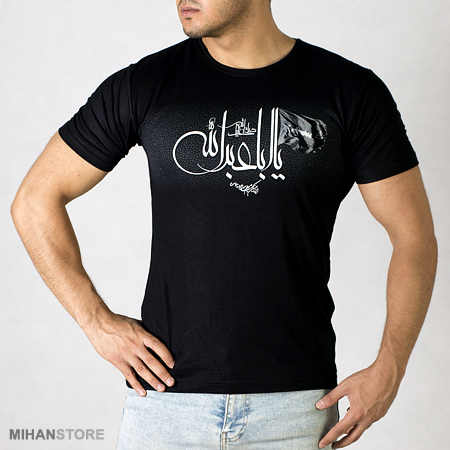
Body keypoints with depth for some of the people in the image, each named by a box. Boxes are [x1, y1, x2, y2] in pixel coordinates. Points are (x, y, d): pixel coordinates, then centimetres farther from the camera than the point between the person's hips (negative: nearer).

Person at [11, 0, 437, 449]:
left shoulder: (352, 93, -2)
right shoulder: (142, 86, 0)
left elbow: (414, 235, 2)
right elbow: (34, 201, 6)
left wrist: (387, 371, -7)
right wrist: (97, 322, -2)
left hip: (297, 402, 0)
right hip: (166, 397, 1)